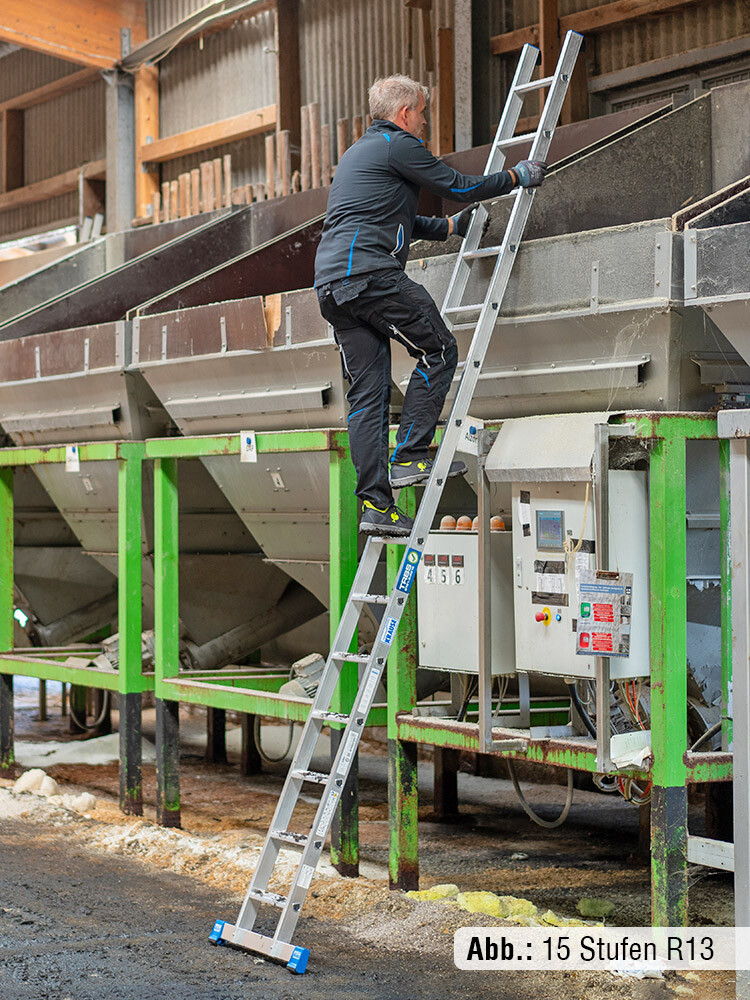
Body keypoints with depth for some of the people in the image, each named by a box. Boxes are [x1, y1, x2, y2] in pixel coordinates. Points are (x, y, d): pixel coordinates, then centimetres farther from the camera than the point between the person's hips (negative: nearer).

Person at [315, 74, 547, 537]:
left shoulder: (357, 152, 30)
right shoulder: (399, 145, 0)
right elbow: (459, 186, 2)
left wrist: (450, 226, 43)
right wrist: (517, 176, 15)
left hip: (331, 284, 9)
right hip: (370, 271, -9)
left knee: (367, 392, 5)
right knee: (439, 349, 3)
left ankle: (375, 502, 1)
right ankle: (409, 456, -3)